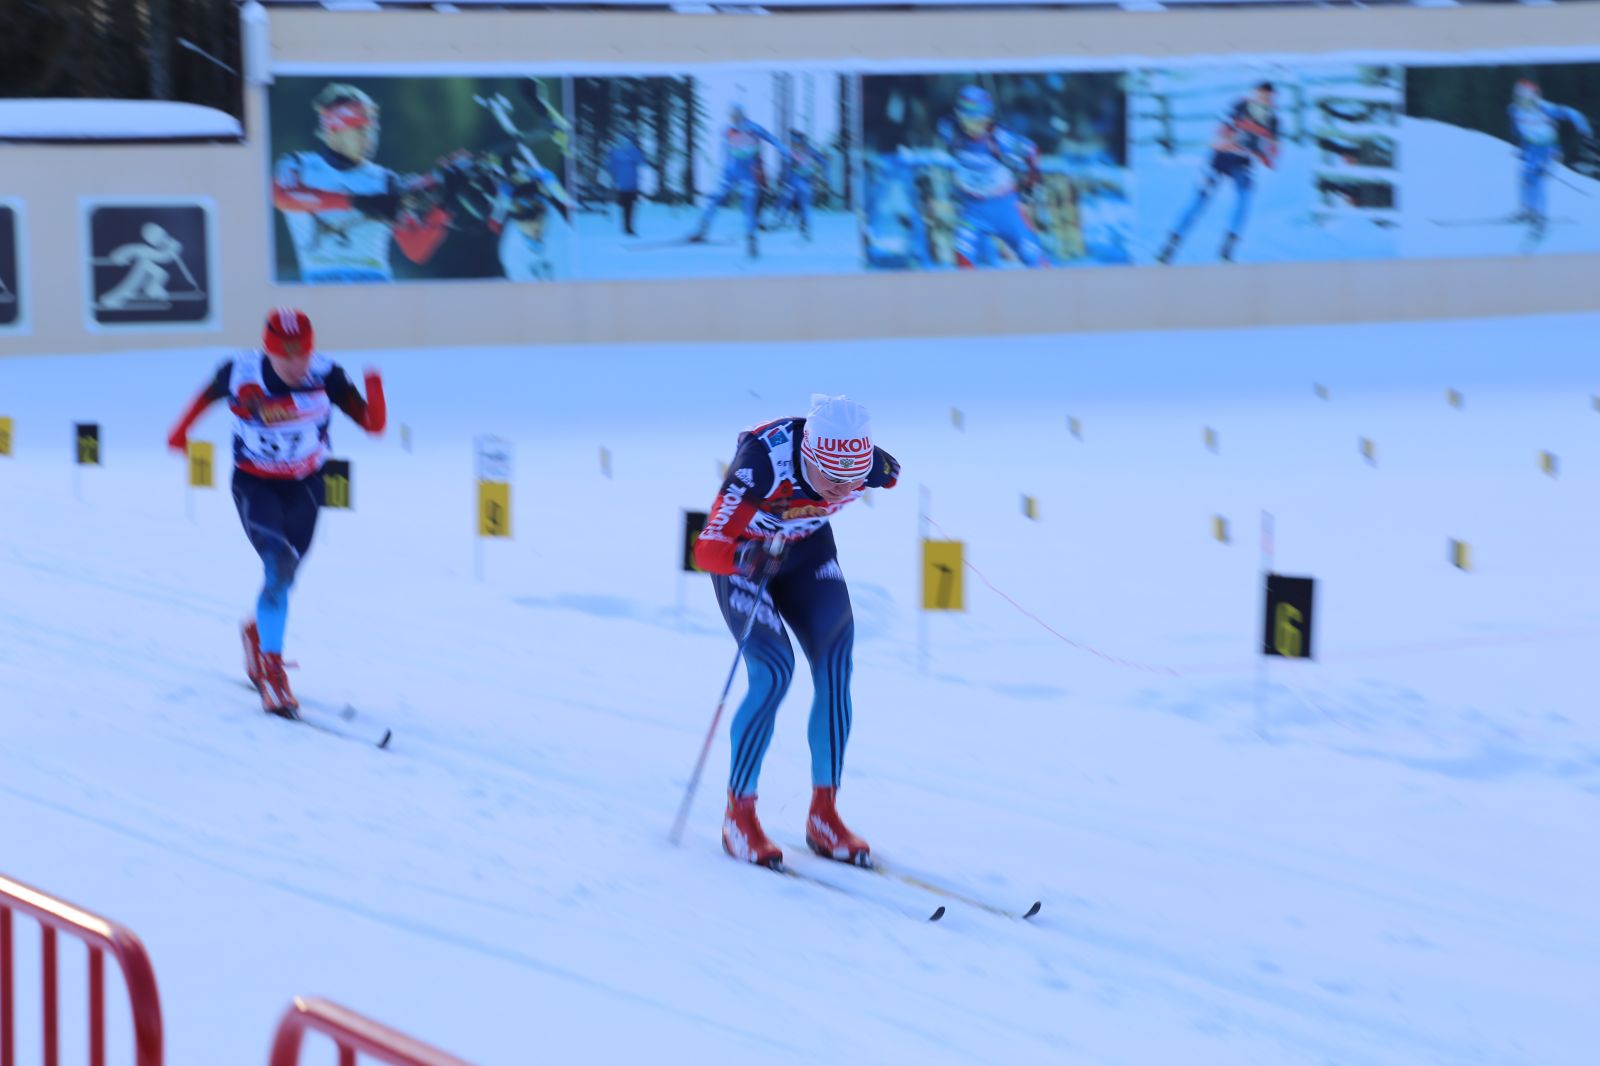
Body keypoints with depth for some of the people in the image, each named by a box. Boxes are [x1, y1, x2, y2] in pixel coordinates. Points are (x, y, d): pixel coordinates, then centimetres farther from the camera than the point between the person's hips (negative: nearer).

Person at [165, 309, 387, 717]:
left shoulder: (326, 376, -21)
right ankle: (270, 669, -17)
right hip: (254, 485, -3)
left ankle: (258, 630, 46)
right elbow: (208, 395, 0)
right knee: (279, 564, -23)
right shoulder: (240, 374, -23)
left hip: (304, 486, 3)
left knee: (285, 575, 13)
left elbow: (373, 424, -20)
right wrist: (180, 431, 17)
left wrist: (374, 391, -40)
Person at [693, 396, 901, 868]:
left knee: (835, 669, -10)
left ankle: (823, 815, 0)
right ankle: (738, 815, -7)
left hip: (808, 550, 4)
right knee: (773, 671, -20)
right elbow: (707, 550, -42)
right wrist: (747, 554, -62)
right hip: (741, 556, -4)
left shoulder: (868, 465, -27)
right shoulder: (762, 463, -40)